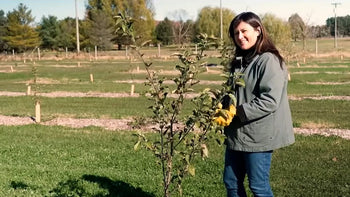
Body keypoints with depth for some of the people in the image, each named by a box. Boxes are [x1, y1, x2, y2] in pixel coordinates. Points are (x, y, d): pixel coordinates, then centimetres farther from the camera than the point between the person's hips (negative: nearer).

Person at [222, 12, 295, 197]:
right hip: (236, 133, 9)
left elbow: (270, 101, -22)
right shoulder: (239, 61, 12)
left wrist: (238, 112, -21)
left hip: (258, 136, -8)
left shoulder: (269, 61, -15)